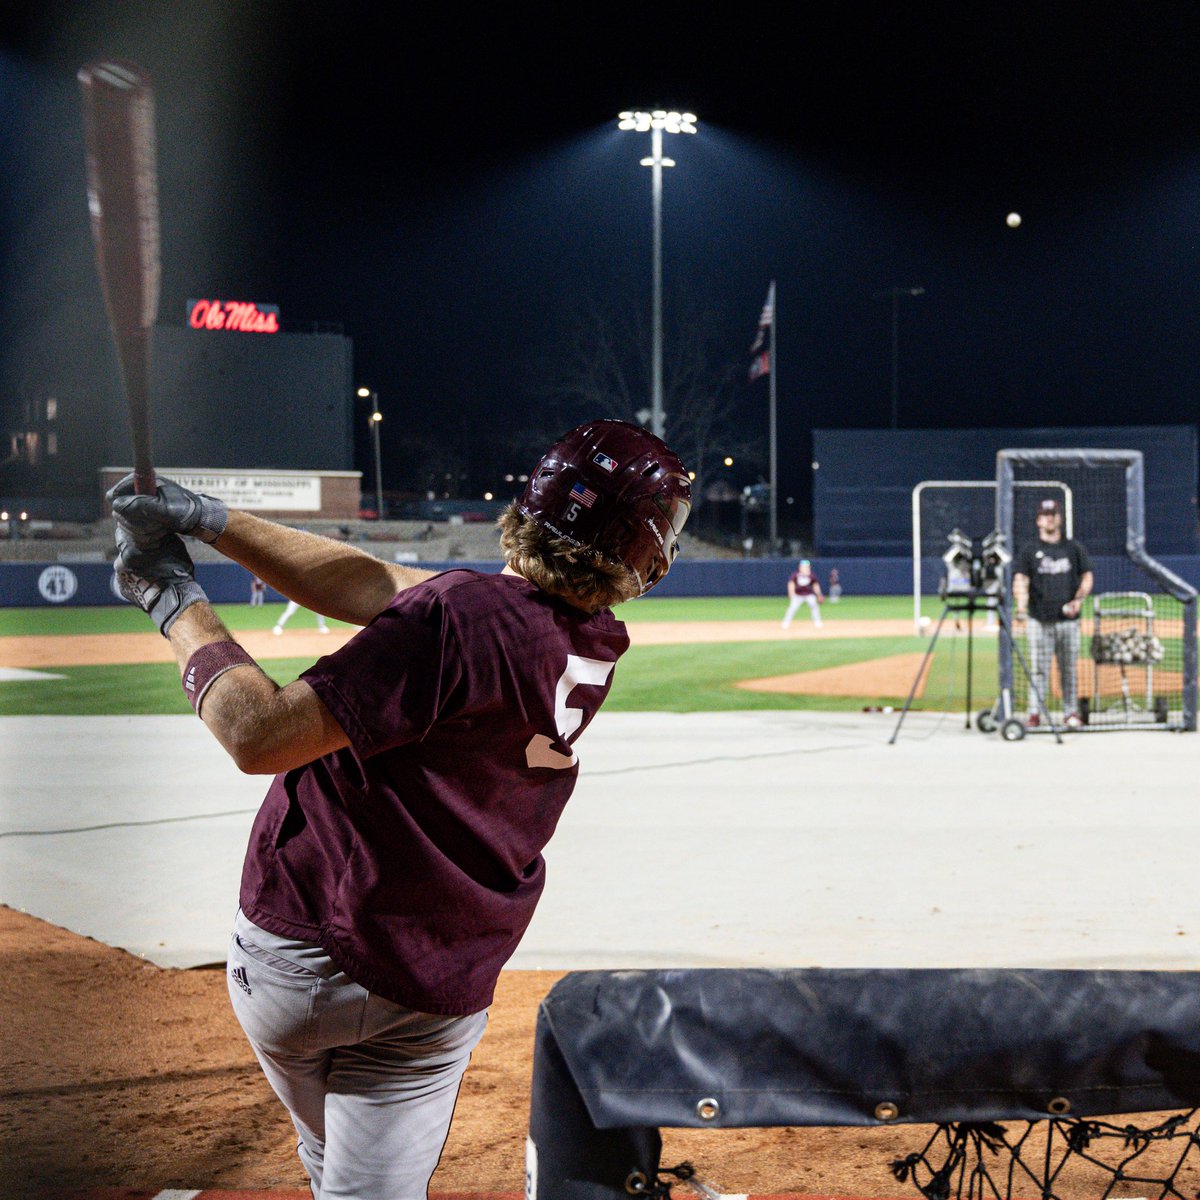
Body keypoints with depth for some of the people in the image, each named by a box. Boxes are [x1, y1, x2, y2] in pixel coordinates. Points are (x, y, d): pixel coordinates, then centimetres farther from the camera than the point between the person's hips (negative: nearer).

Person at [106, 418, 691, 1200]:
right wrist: (210, 520, 0)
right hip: (443, 991, 4)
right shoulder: (596, 647, -3)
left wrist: (177, 601, -11)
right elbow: (376, 584, 1)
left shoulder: (463, 616, -25)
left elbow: (259, 734, -24)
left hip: (299, 956, -4)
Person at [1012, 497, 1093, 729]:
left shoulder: (1075, 548, 12)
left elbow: (1087, 577, 11)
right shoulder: (1029, 550, 7)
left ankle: (1071, 712, 11)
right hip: (1039, 620, -1)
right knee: (1038, 667, -4)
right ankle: (1035, 713, -1)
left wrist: (1079, 599, -8)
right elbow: (1020, 580, -4)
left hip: (1068, 619, 2)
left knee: (1069, 668, 4)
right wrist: (1021, 605, -24)